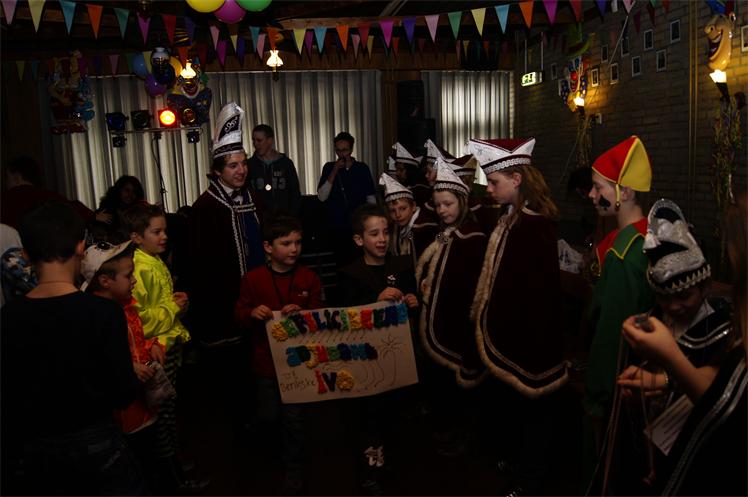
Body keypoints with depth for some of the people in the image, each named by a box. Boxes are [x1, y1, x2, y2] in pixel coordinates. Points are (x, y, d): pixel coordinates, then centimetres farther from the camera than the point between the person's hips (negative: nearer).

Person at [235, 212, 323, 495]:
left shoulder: (309, 278, -4)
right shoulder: (253, 278, -6)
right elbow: (240, 316, 0)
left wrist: (301, 312, -21)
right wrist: (252, 313, -22)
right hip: (266, 359, 1)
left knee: (294, 417, 5)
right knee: (268, 416, 13)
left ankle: (293, 471, 26)